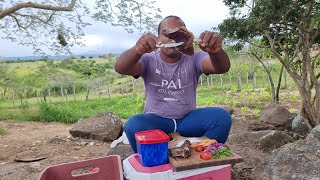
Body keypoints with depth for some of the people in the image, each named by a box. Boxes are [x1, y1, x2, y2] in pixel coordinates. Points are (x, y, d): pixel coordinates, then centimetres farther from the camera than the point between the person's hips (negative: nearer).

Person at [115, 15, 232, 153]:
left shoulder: (194, 58, 0)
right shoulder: (149, 60, -2)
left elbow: (222, 67, -18)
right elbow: (120, 68, -21)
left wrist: (216, 51, -43)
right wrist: (137, 50, -44)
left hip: (188, 118, 2)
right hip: (156, 120, -1)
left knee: (222, 117, -22)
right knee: (134, 126, -31)